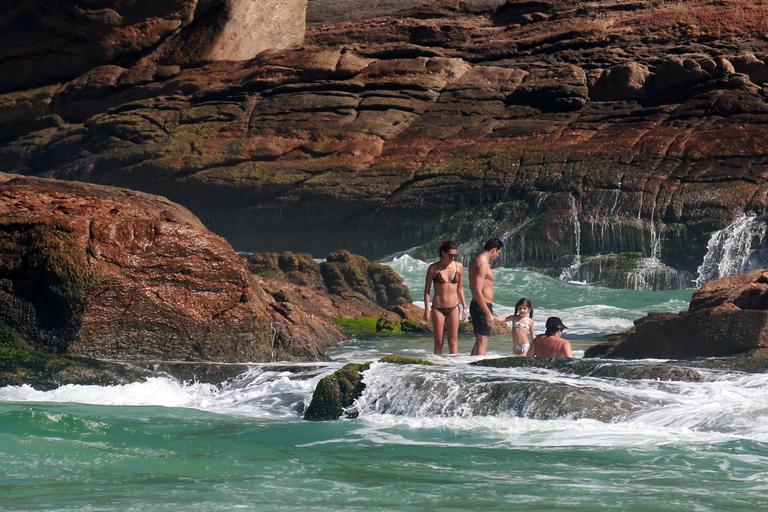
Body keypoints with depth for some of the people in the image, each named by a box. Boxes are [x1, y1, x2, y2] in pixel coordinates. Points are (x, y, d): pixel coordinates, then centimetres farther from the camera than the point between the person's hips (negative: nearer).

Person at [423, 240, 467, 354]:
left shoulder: (459, 267, 3)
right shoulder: (434, 268, -5)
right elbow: (427, 290, 0)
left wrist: (464, 307, 10)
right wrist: (427, 310, -5)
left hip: (453, 308, 2)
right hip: (438, 308, -2)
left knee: (453, 342, 1)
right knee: (438, 343, 2)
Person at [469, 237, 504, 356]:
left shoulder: (475, 261, 14)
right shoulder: (483, 264, -18)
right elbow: (477, 291, -24)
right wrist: (488, 313, -24)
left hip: (476, 305, 10)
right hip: (482, 307, -10)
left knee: (479, 342, 17)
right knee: (482, 344, -10)